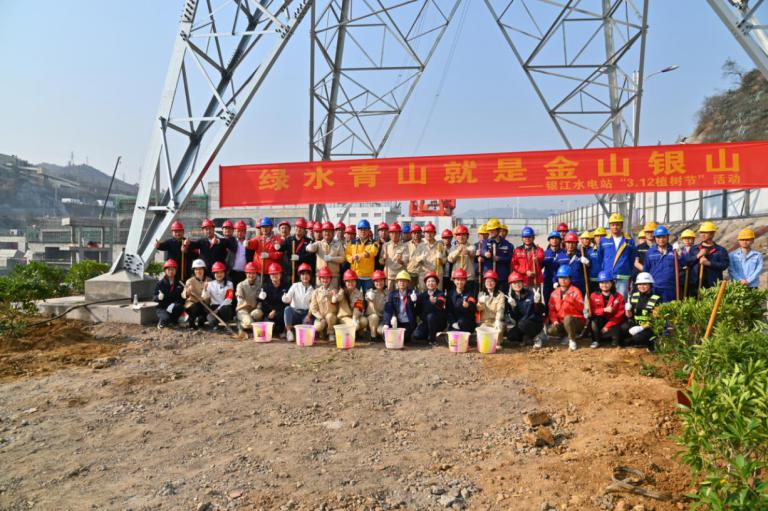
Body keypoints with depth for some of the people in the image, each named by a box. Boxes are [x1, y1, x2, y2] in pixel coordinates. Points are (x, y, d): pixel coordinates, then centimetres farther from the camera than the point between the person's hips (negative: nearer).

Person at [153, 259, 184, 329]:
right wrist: (159, 297, -26)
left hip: (174, 307, 2)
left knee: (180, 307, -34)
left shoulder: (179, 283, 5)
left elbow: (182, 298, -2)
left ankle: (173, 321, -6)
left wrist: (174, 305, -21)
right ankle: (162, 321, 6)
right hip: (162, 307, -2)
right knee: (165, 318, -33)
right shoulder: (160, 283, 1)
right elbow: (154, 297, -1)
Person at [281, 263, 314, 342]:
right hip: (294, 312, 0)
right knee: (287, 309, -33)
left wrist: (309, 316, -15)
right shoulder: (295, 286, 1)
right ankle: (289, 331, -23)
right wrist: (286, 299, -35)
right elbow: (287, 298, -11)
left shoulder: (312, 290, 4)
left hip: (306, 313, 0)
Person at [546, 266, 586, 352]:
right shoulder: (554, 293, 10)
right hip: (561, 322, 4)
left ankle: (572, 340, -14)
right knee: (550, 330, -23)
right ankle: (567, 335, 7)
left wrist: (571, 299, -29)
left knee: (567, 318, -38)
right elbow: (552, 309, 7)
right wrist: (554, 320, -9)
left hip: (577, 321, -4)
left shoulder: (575, 291, -3)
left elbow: (581, 307, -15)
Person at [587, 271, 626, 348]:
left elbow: (620, 314, -8)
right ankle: (596, 341, -16)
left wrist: (607, 326, -17)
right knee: (594, 318, -32)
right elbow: (591, 311, -10)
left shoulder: (618, 297, -2)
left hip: (612, 324, -1)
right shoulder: (594, 296, 0)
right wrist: (604, 310, -28)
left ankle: (615, 339, 5)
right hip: (599, 324, 1)